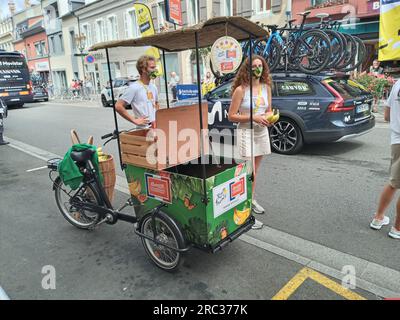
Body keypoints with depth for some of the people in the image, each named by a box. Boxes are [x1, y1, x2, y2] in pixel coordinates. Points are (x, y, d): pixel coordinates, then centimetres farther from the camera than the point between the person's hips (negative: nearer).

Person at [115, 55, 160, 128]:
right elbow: (118, 106, -15)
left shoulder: (153, 87, 12)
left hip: (156, 126, 7)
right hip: (144, 129, -7)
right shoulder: (134, 88, -11)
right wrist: (134, 120, -15)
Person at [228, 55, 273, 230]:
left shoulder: (266, 87, 6)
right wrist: (253, 117, -19)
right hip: (246, 132, -6)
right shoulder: (241, 90, -11)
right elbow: (231, 116, -11)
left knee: (255, 170, 17)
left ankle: (251, 200, 35)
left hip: (262, 132, 6)